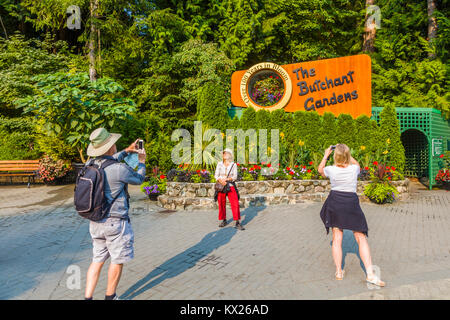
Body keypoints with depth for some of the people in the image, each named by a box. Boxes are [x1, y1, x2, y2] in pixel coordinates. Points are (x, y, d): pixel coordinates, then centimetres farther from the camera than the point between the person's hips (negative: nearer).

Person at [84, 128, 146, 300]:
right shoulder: (120, 169, -20)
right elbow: (138, 179, 0)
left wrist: (126, 151, 27)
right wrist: (141, 162, 17)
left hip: (95, 221, 7)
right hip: (115, 222, -6)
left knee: (97, 260, 17)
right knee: (117, 260, 12)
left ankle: (88, 297, 17)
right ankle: (110, 296, 27)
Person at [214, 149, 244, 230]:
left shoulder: (233, 165, 1)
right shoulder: (219, 164, 4)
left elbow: (235, 177, -5)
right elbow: (216, 175, 1)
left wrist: (227, 179, -22)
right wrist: (220, 180, -19)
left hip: (231, 187, -1)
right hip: (221, 187, 2)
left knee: (235, 204, -10)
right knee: (221, 205, 5)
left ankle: (238, 223, -7)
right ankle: (224, 221, 23)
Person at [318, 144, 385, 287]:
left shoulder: (331, 169, -7)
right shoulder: (354, 168, -7)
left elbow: (320, 169, 18)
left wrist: (326, 155, 26)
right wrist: (346, 153, 26)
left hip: (335, 202, 1)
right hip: (351, 203, -1)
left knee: (337, 238, 7)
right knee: (361, 239, 5)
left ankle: (339, 272, 13)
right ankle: (370, 273, 4)